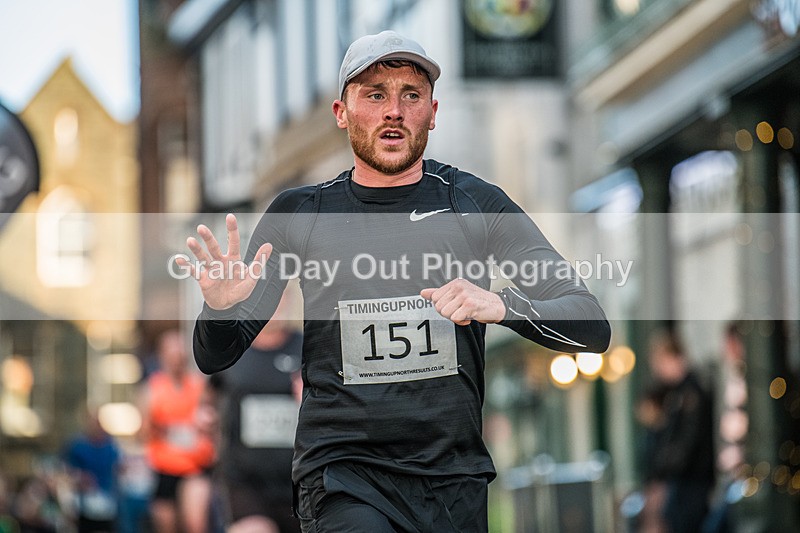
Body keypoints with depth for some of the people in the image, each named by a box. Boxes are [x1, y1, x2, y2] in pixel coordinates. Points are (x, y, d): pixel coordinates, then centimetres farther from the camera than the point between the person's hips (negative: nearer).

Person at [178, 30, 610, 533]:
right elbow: (216, 357, 8)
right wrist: (220, 310, -16)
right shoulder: (300, 214, 5)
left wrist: (502, 305, -21)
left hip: (455, 481, 2)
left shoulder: (474, 203, 4)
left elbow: (593, 326, -2)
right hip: (343, 470, -2)